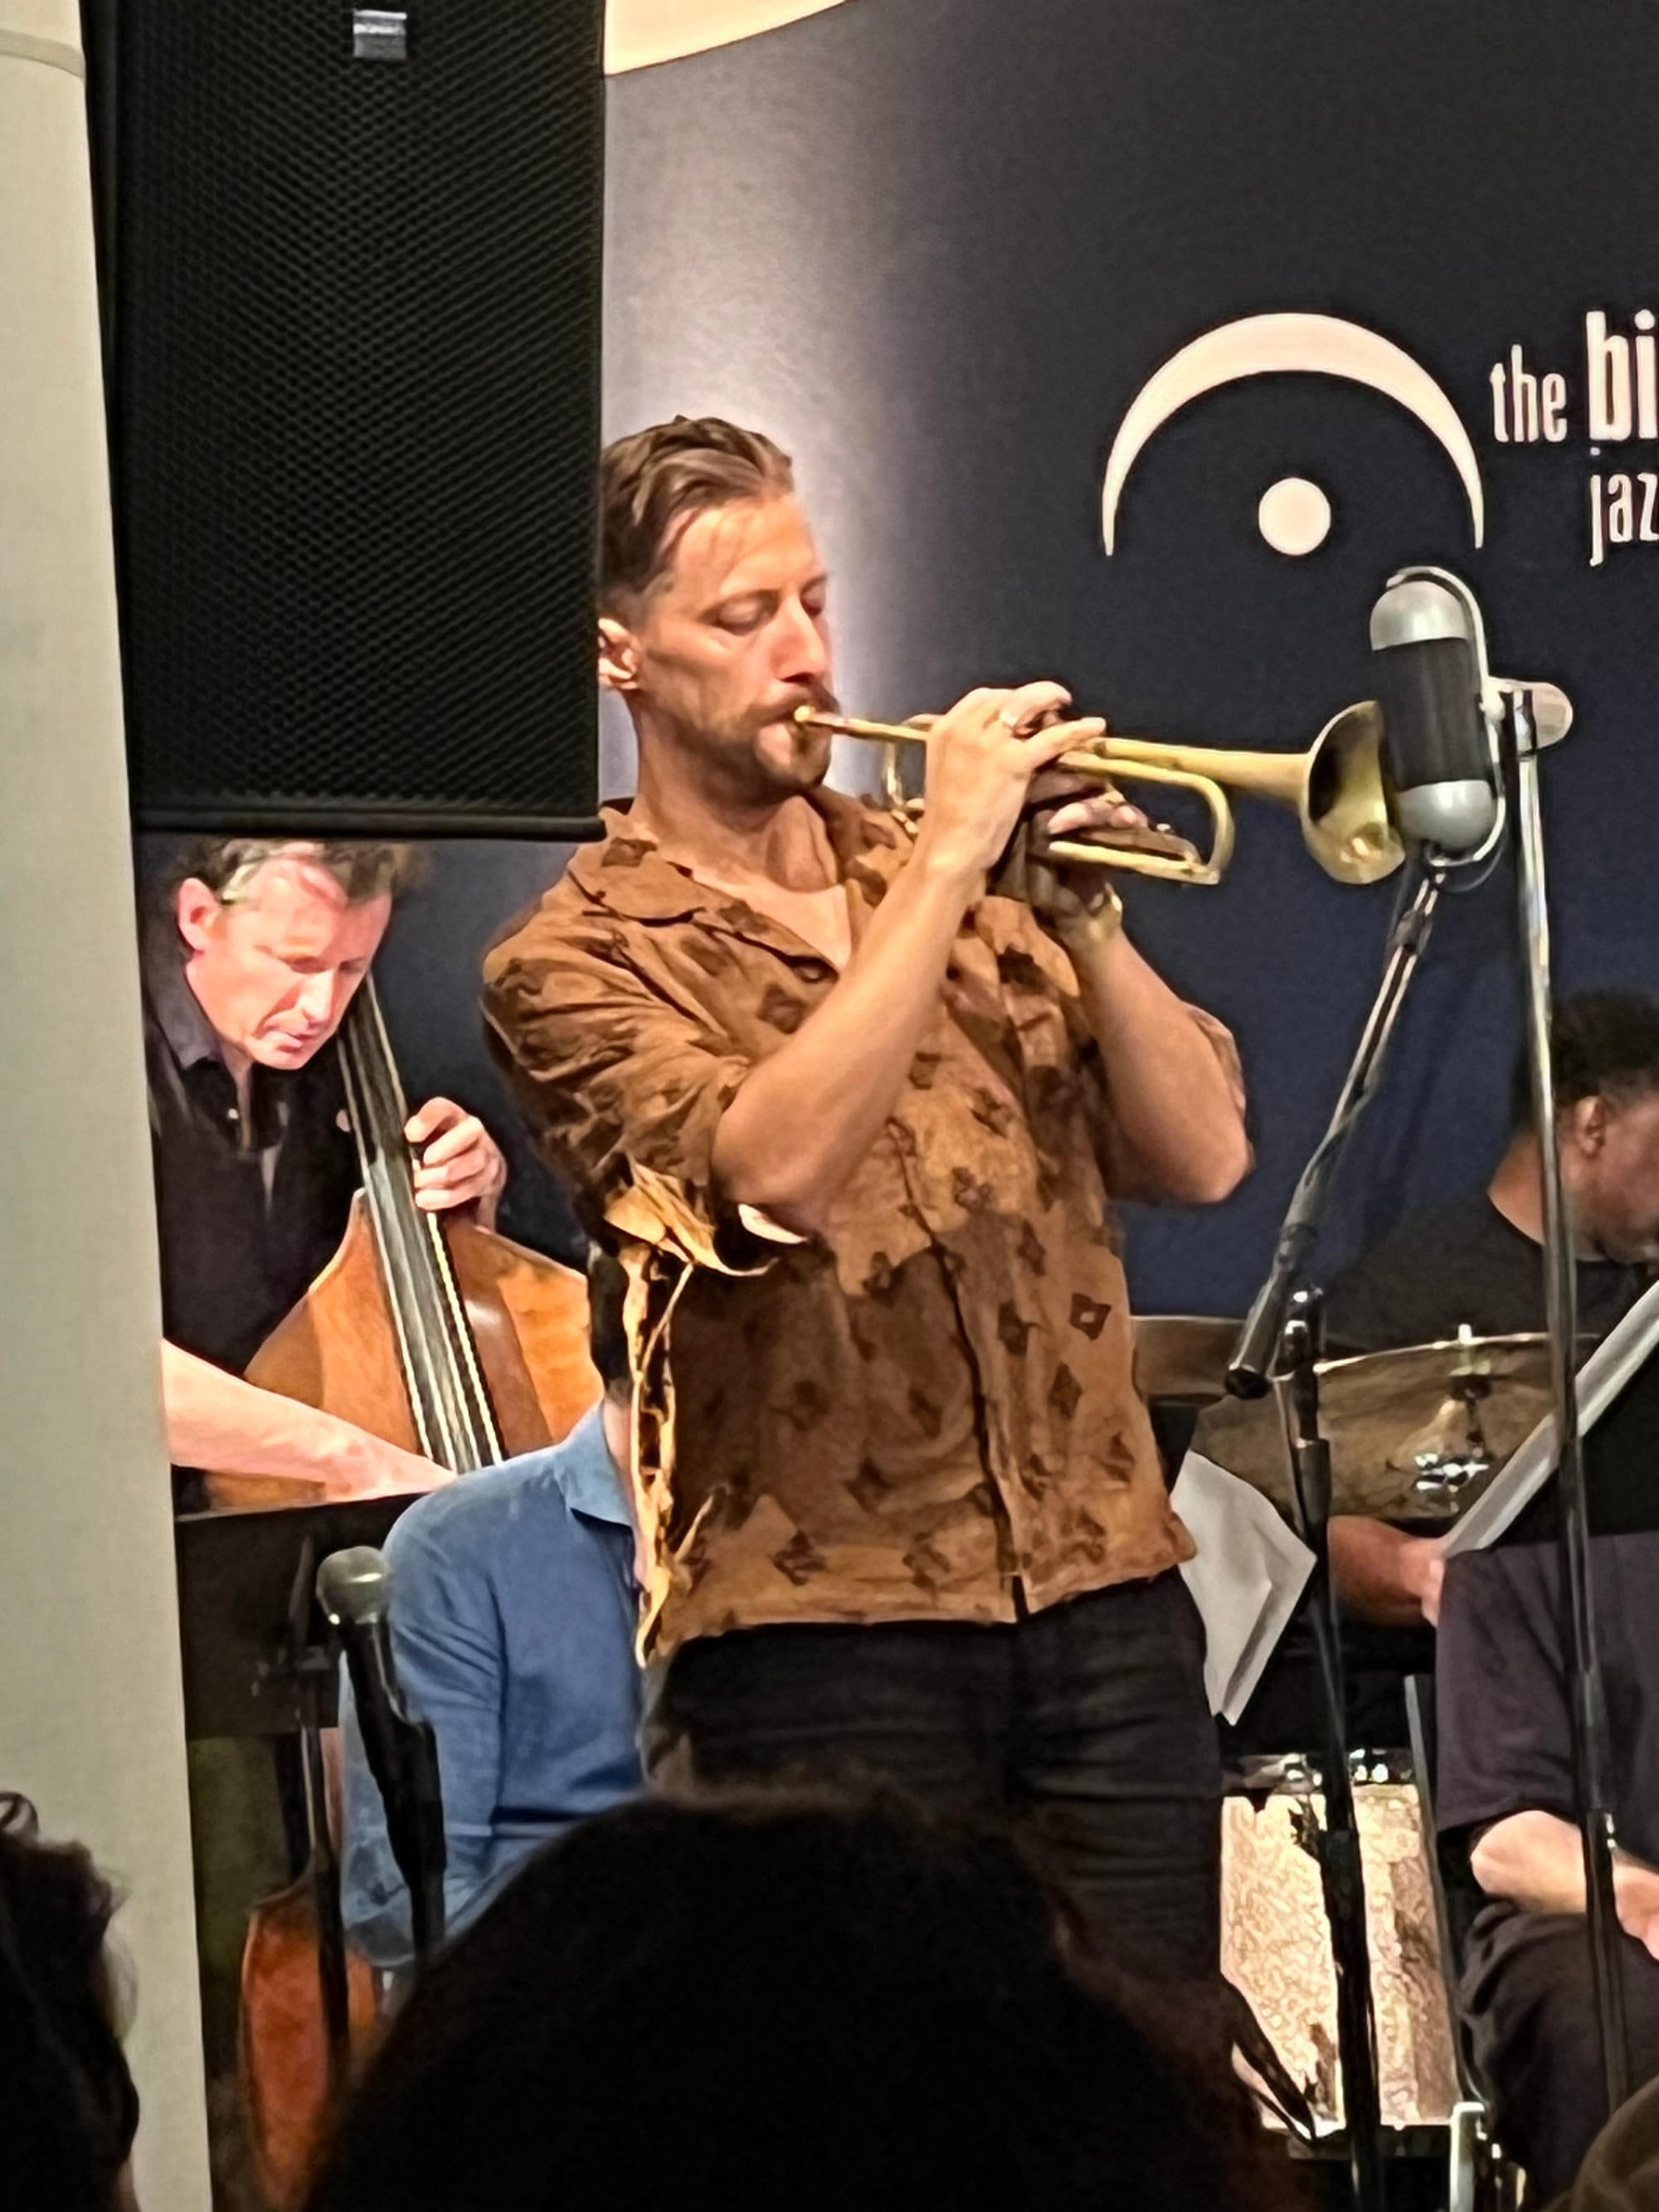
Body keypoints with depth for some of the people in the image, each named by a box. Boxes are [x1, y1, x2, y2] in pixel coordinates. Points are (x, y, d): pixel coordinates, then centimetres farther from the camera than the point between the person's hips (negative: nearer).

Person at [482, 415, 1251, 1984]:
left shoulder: (972, 885, 16)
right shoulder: (579, 962, 0)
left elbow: (1202, 1154, 7)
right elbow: (773, 1174, -20)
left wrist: (1083, 927, -8)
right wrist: (942, 867, -17)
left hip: (1107, 1602, 4)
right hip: (828, 1632, -4)